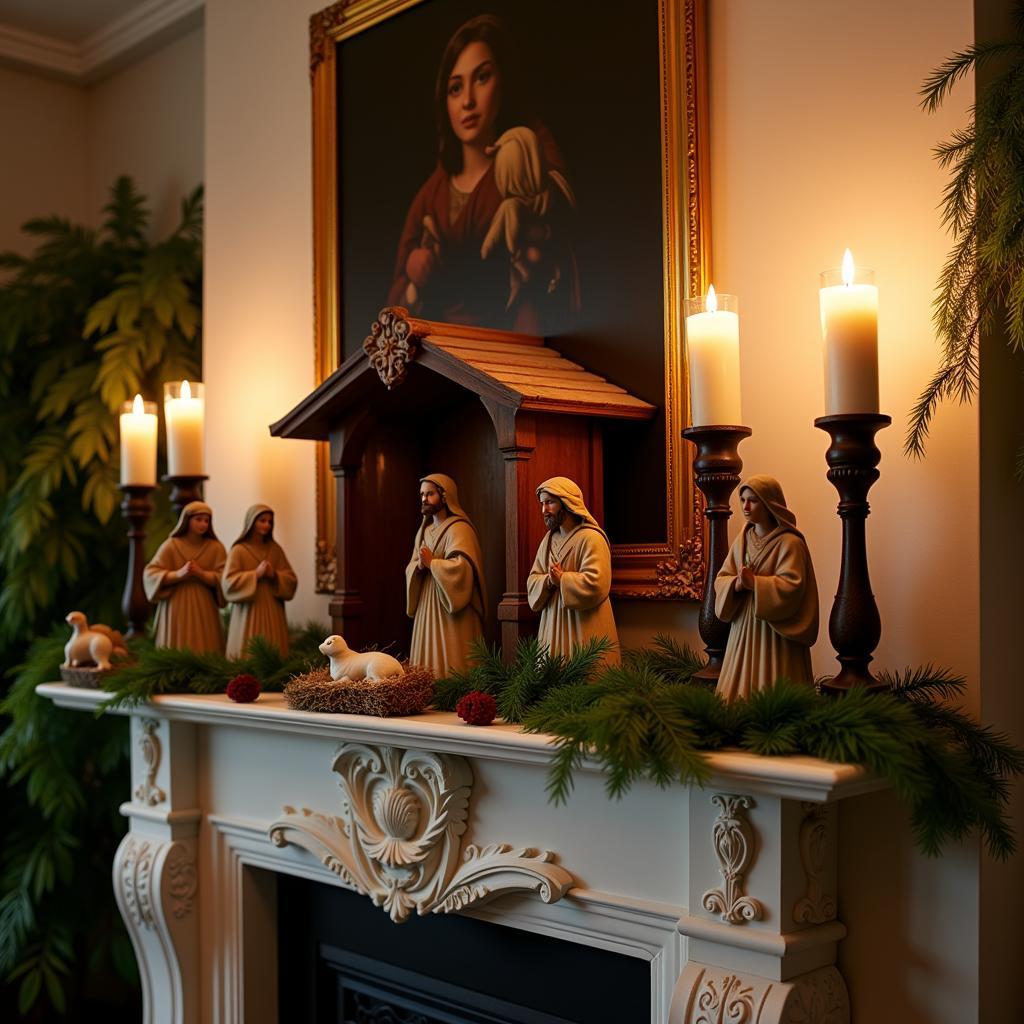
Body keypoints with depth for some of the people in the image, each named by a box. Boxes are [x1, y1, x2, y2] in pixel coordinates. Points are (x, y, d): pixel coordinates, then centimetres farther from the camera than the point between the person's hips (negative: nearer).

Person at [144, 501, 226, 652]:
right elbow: (150, 574, -6)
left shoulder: (215, 547, 3)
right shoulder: (171, 545, -1)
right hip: (176, 607, -1)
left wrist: (200, 573, -16)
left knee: (205, 652, -1)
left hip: (204, 609, 1)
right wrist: (179, 574, -19)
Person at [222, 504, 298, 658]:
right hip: (248, 613, -4)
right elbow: (228, 582, -12)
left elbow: (291, 579, 8)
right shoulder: (238, 551, -3)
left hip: (272, 612, 4)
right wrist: (256, 574, -17)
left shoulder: (275, 549, 10)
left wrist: (275, 575, -10)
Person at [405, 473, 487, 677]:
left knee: (449, 665, -8)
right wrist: (419, 566, -7)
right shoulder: (424, 531, 16)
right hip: (427, 609, 8)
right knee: (428, 663, 6)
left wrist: (432, 563, -13)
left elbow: (462, 567, -24)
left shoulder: (458, 529, -11)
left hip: (452, 612, -8)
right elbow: (410, 568, 15)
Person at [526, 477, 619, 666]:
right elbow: (532, 581, 11)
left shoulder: (591, 538, -12)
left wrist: (561, 579, -11)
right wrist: (548, 581, -10)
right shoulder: (549, 540, 14)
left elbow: (594, 584, -21)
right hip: (553, 629, 7)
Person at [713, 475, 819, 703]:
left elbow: (791, 586, -18)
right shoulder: (742, 541, 11)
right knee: (741, 691, 7)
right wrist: (736, 584, -12)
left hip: (775, 634, -6)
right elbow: (721, 579, 9)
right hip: (743, 630, 6)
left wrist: (754, 583, -23)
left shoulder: (790, 543, -9)